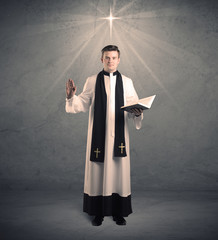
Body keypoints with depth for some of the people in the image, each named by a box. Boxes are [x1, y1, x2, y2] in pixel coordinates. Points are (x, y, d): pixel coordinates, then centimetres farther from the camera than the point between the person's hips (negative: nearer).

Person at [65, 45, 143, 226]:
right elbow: (83, 104, 4)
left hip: (119, 135, 1)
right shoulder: (92, 81, 5)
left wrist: (137, 113, -17)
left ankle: (119, 212, 20)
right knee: (98, 172, 4)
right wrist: (72, 97, -14)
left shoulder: (126, 82, 7)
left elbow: (134, 106, 4)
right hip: (98, 135, 0)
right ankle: (98, 212, 19)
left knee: (119, 171, 5)